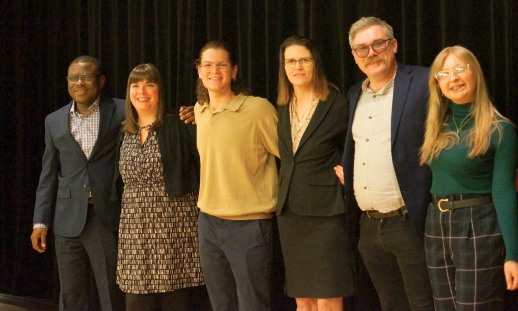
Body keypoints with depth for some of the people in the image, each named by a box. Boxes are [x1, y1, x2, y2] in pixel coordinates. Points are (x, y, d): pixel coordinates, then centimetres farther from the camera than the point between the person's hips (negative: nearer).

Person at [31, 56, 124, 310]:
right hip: (68, 220, 4)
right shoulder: (54, 121, 11)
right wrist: (40, 221, 8)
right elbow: (48, 175, 13)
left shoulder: (121, 112, -1)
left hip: (108, 218, -3)